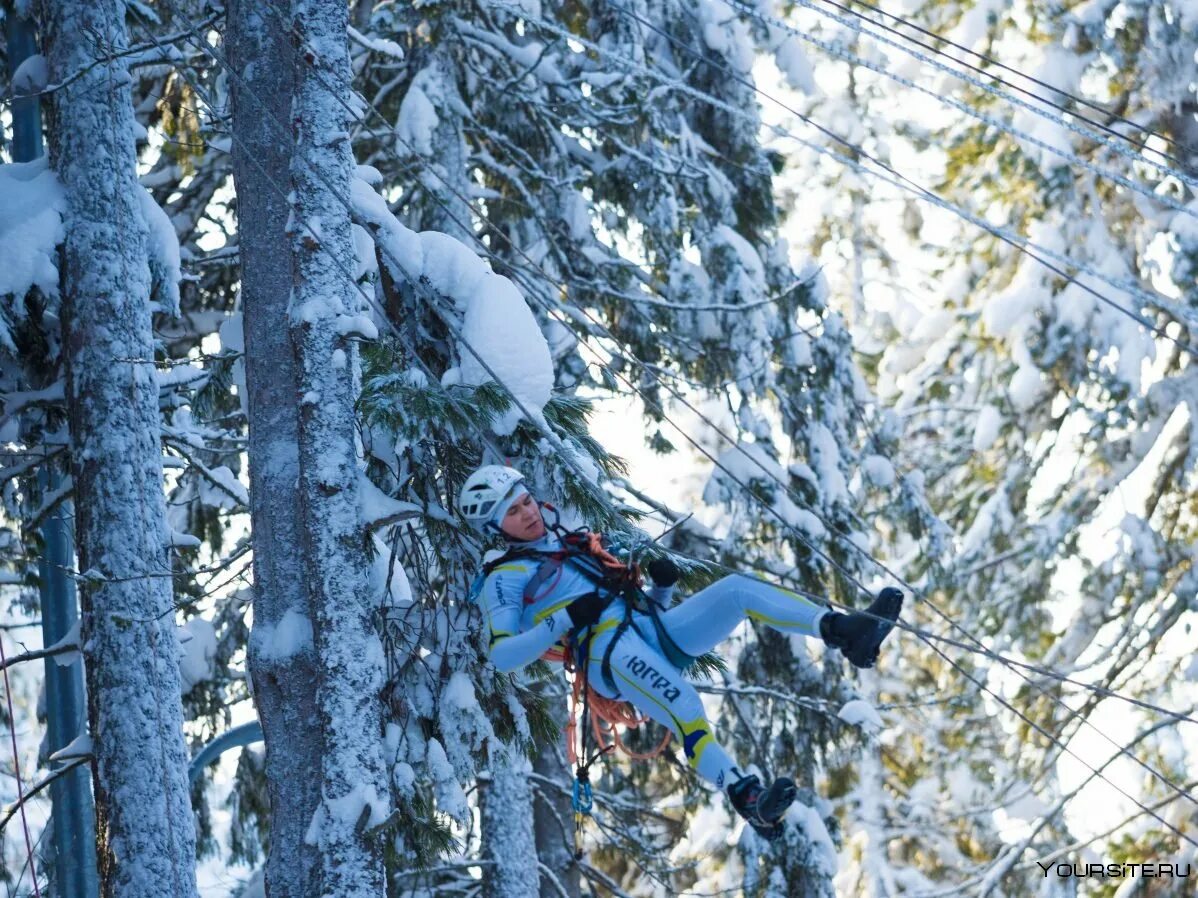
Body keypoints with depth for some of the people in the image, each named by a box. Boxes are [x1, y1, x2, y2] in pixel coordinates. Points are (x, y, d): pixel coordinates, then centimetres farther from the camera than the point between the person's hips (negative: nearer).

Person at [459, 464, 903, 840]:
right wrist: (567, 618, -12)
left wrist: (663, 583, 9)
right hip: (608, 650, -6)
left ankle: (845, 630, -36)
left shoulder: (578, 545, 31)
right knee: (683, 706, -37)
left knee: (736, 588, -17)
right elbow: (502, 656, -4)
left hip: (657, 629, 7)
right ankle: (745, 797, -56)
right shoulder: (504, 579, 13)